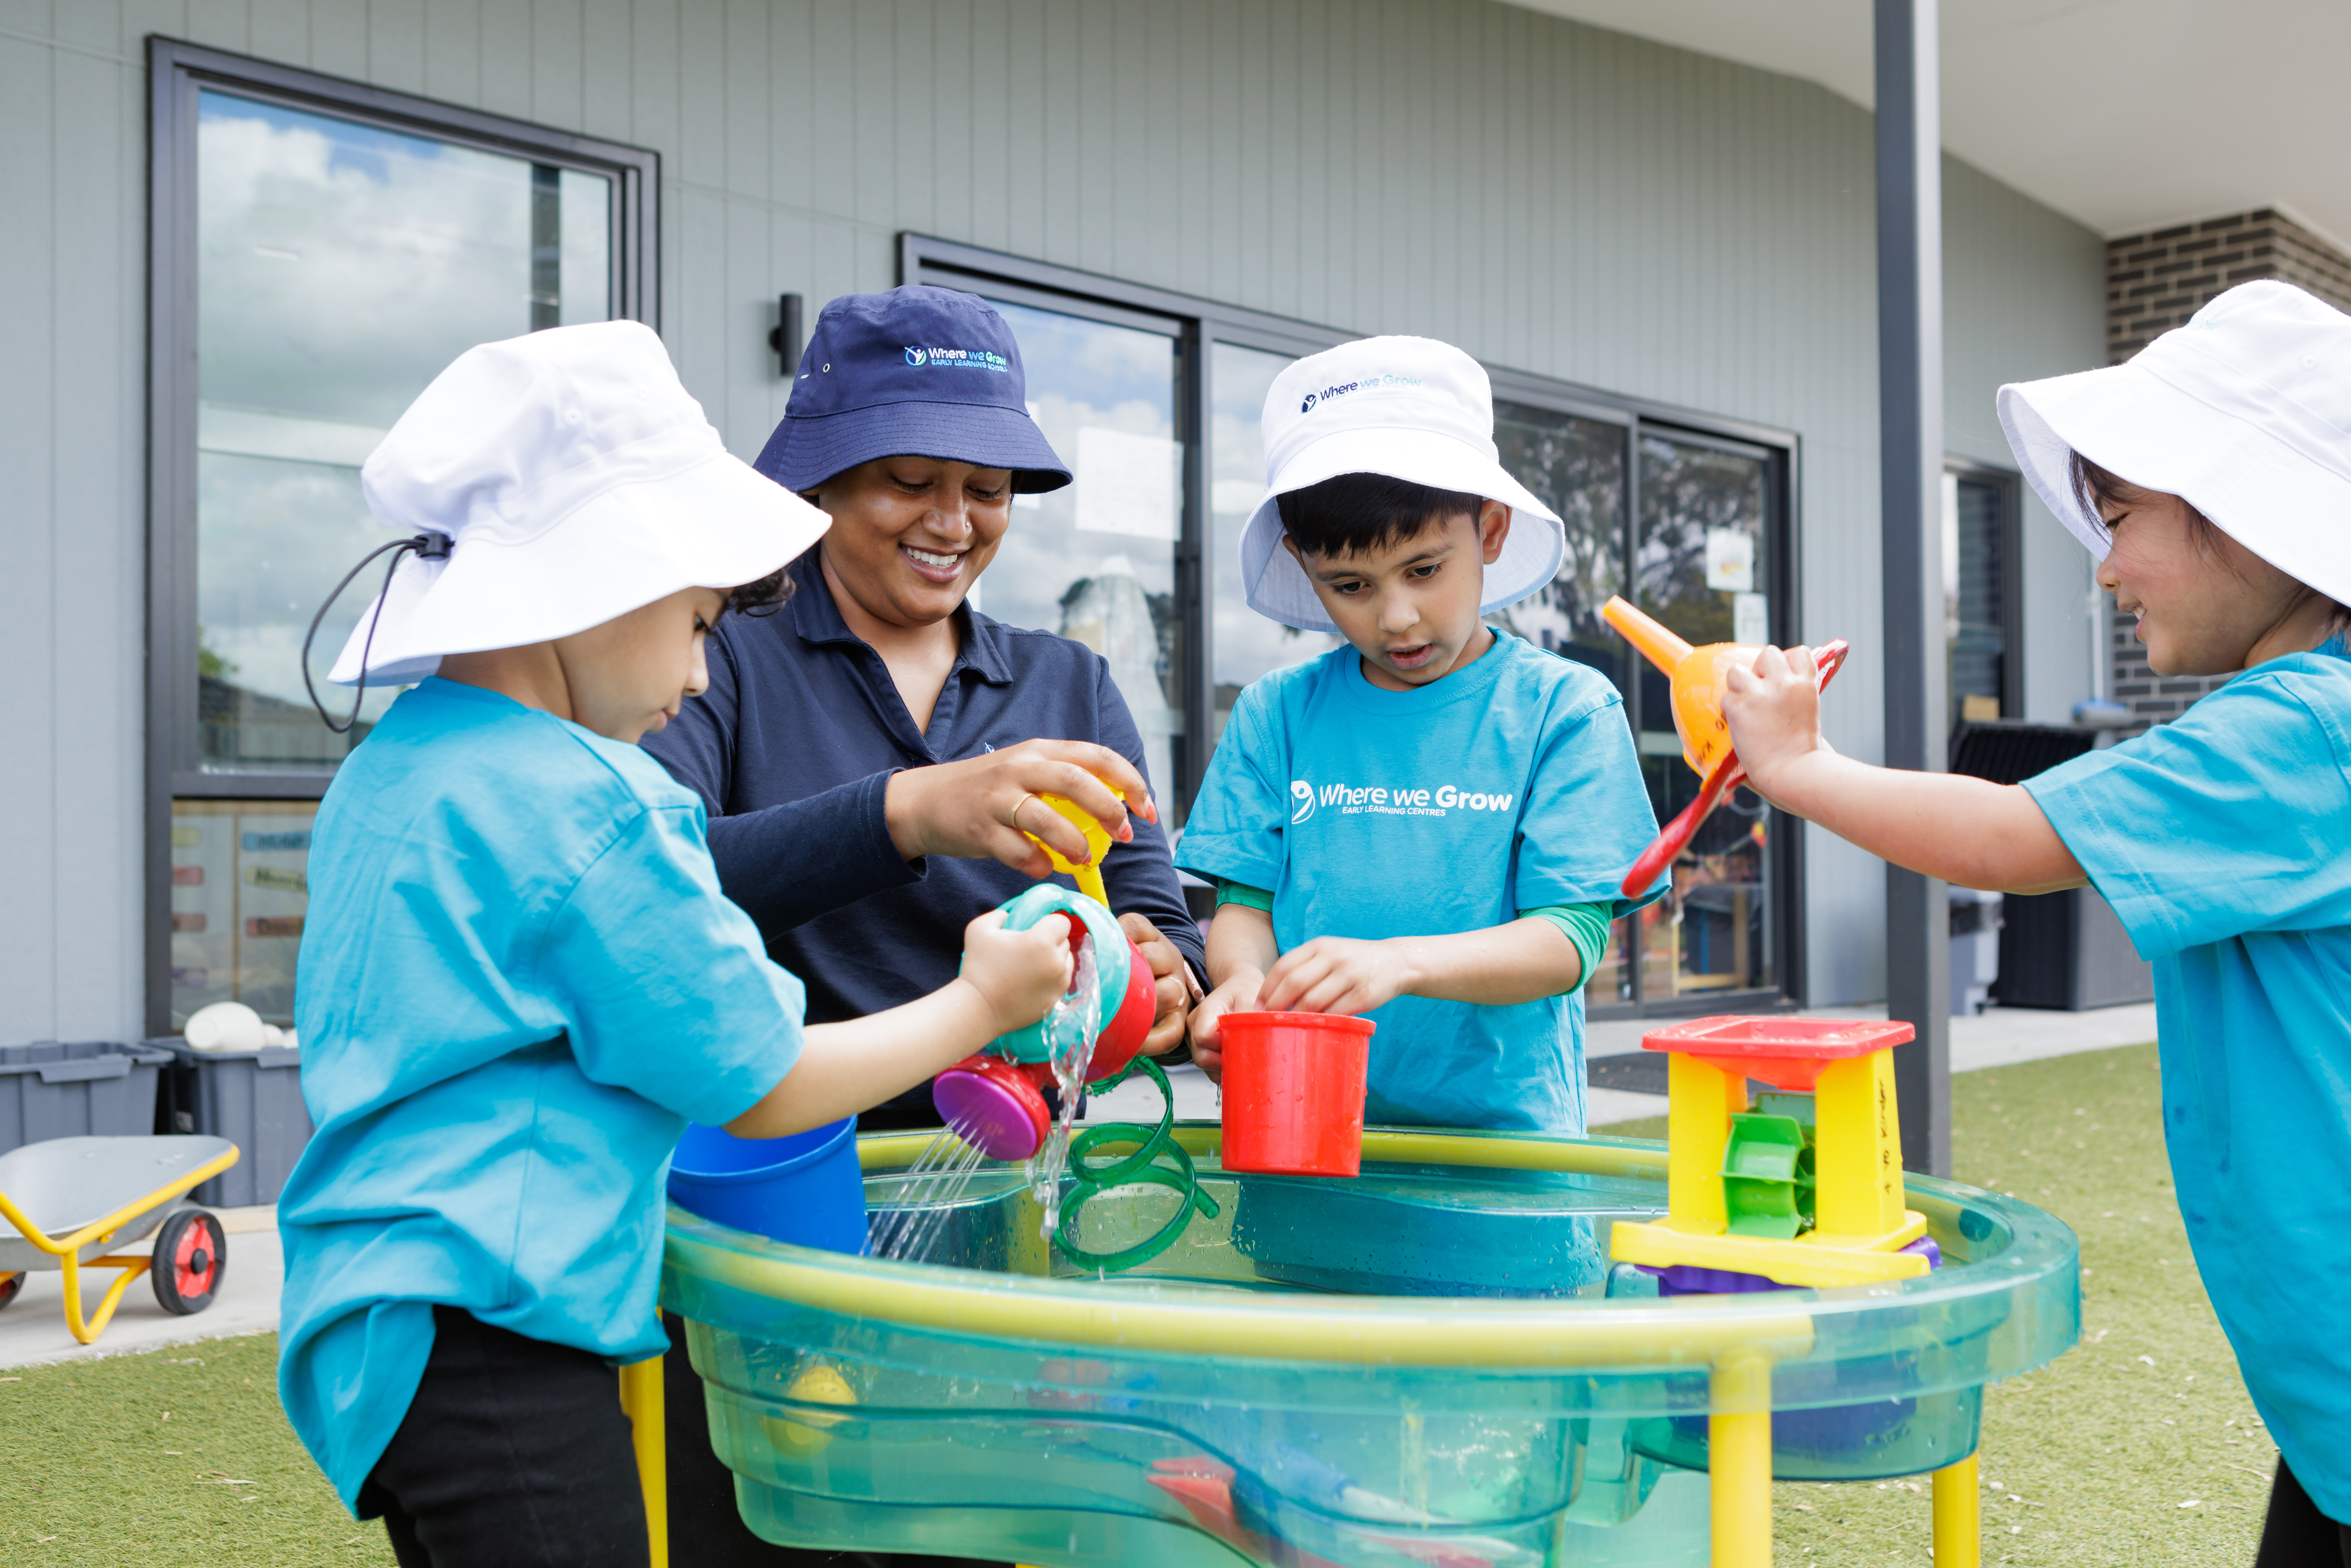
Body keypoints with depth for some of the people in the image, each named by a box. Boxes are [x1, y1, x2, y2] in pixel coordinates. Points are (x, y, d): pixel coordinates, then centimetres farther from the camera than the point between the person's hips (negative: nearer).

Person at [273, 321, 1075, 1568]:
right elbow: (759, 1086, -12)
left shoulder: (390, 770, 10)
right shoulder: (583, 807, -18)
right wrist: (979, 1005, 1)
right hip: (496, 1341, -9)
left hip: (380, 1319, 9)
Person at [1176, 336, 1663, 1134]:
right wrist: (1242, 979, -15)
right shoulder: (1276, 712, 10)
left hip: (1503, 1130, -4)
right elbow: (1245, 903, 8)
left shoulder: (1564, 708, 3)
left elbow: (1570, 939, -4)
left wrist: (1398, 961, -20)